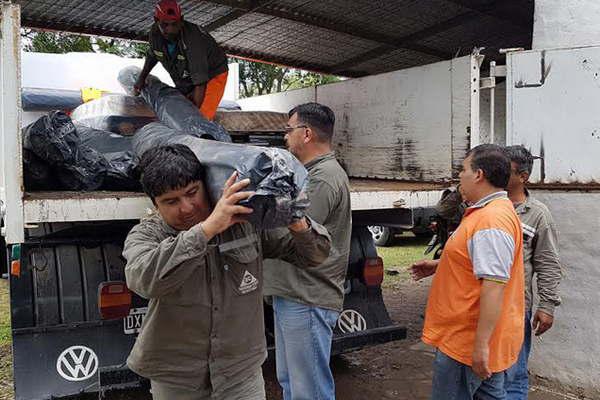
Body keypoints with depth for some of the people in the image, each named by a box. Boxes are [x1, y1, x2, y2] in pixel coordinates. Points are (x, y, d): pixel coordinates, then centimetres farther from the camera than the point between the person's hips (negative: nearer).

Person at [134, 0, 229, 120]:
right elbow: (152, 54, 11)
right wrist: (142, 77, 7)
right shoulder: (155, 32, -16)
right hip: (185, 78, 7)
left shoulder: (192, 38, -37)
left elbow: (200, 82, -36)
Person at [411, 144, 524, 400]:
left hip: (467, 345, -10)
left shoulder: (492, 220, -24)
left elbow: (494, 286, -29)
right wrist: (438, 265, 23)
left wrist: (481, 345, -28)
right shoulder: (491, 211, 12)